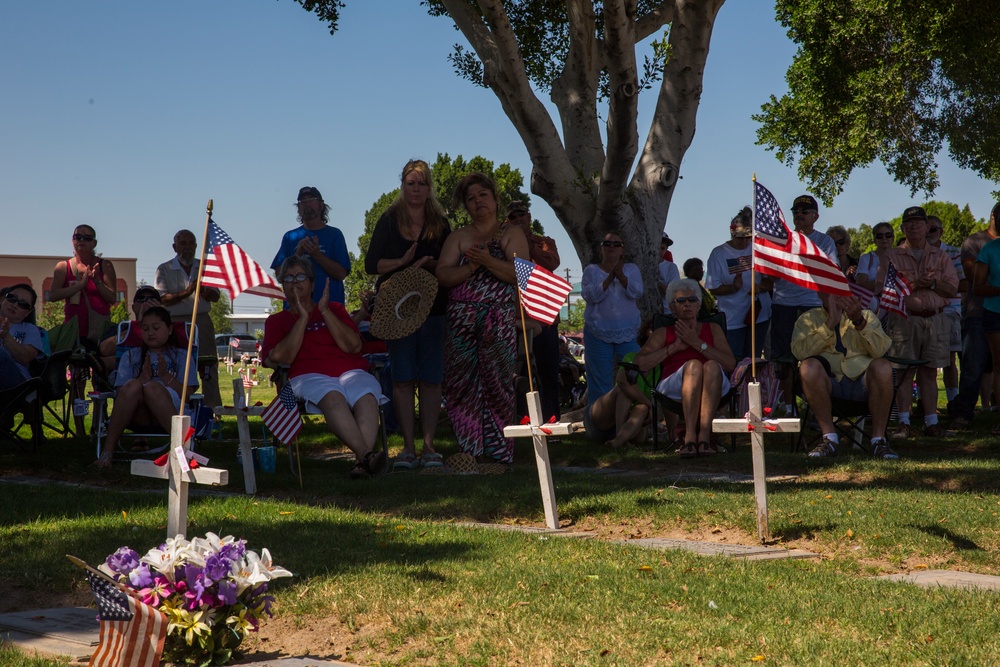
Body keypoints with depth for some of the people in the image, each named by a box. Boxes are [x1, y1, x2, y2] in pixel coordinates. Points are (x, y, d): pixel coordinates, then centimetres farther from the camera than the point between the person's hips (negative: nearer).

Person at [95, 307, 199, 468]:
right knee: (133, 386, -32)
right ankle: (107, 450, -35)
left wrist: (166, 376, -9)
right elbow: (120, 393, 7)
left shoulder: (181, 356, 18)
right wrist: (142, 378, -9)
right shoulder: (131, 356, 23)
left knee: (152, 387, -33)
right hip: (138, 416, 1)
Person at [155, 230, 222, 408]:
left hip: (202, 321, 2)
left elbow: (216, 296, 11)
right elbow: (163, 299, -6)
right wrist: (186, 292, -20)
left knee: (209, 367, -4)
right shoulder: (164, 270, 7)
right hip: (176, 322, -2)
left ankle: (213, 407, -2)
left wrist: (204, 290, -11)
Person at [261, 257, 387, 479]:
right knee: (332, 398, -39)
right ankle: (366, 454, -54)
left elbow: (354, 346, 8)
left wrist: (324, 311, 3)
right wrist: (302, 318, 0)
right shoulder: (277, 321, 24)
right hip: (310, 376, -2)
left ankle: (361, 463, -52)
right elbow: (282, 357, 2)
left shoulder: (334, 309, 28)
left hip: (351, 371, 2)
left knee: (366, 398, -35)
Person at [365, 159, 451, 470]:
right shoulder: (389, 221, 8)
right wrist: (402, 262, -13)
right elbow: (371, 264, 2)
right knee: (403, 378, -4)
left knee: (431, 378, -3)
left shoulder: (440, 223, 12)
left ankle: (428, 445, 1)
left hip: (433, 307, 1)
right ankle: (408, 448, -1)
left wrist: (431, 263, -10)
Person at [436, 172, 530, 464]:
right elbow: (443, 275, 3)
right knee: (463, 385, -4)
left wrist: (488, 262, -17)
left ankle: (496, 451, -5)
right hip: (462, 320, 3)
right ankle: (470, 449, 1)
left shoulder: (511, 234, 9)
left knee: (497, 383, -8)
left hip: (499, 320, -2)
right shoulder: (458, 237, 16)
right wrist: (470, 267, -13)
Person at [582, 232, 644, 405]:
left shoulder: (631, 269, 10)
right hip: (599, 332, -1)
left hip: (628, 332, 1)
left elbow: (637, 293, -7)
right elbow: (590, 296, -10)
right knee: (601, 379, 1)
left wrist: (621, 276, -21)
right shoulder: (591, 270, 6)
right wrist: (609, 278, -20)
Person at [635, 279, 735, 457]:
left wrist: (698, 343, -1)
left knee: (712, 366, -34)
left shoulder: (713, 329, 26)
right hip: (673, 387, -1)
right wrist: (675, 347, 1)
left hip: (712, 387, 1)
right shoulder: (663, 333, 25)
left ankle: (704, 435, -43)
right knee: (693, 365, -34)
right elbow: (640, 363, 5)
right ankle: (690, 435, -44)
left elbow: (730, 364, 7)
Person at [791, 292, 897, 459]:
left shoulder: (866, 316, 20)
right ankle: (830, 438, -23)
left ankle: (878, 439, -21)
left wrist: (859, 322, -15)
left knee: (883, 366, -30)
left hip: (862, 382, 1)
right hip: (827, 383, -1)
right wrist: (830, 324, -14)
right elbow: (799, 351, -8)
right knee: (808, 366, -32)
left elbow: (880, 350, -1)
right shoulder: (808, 319, 16)